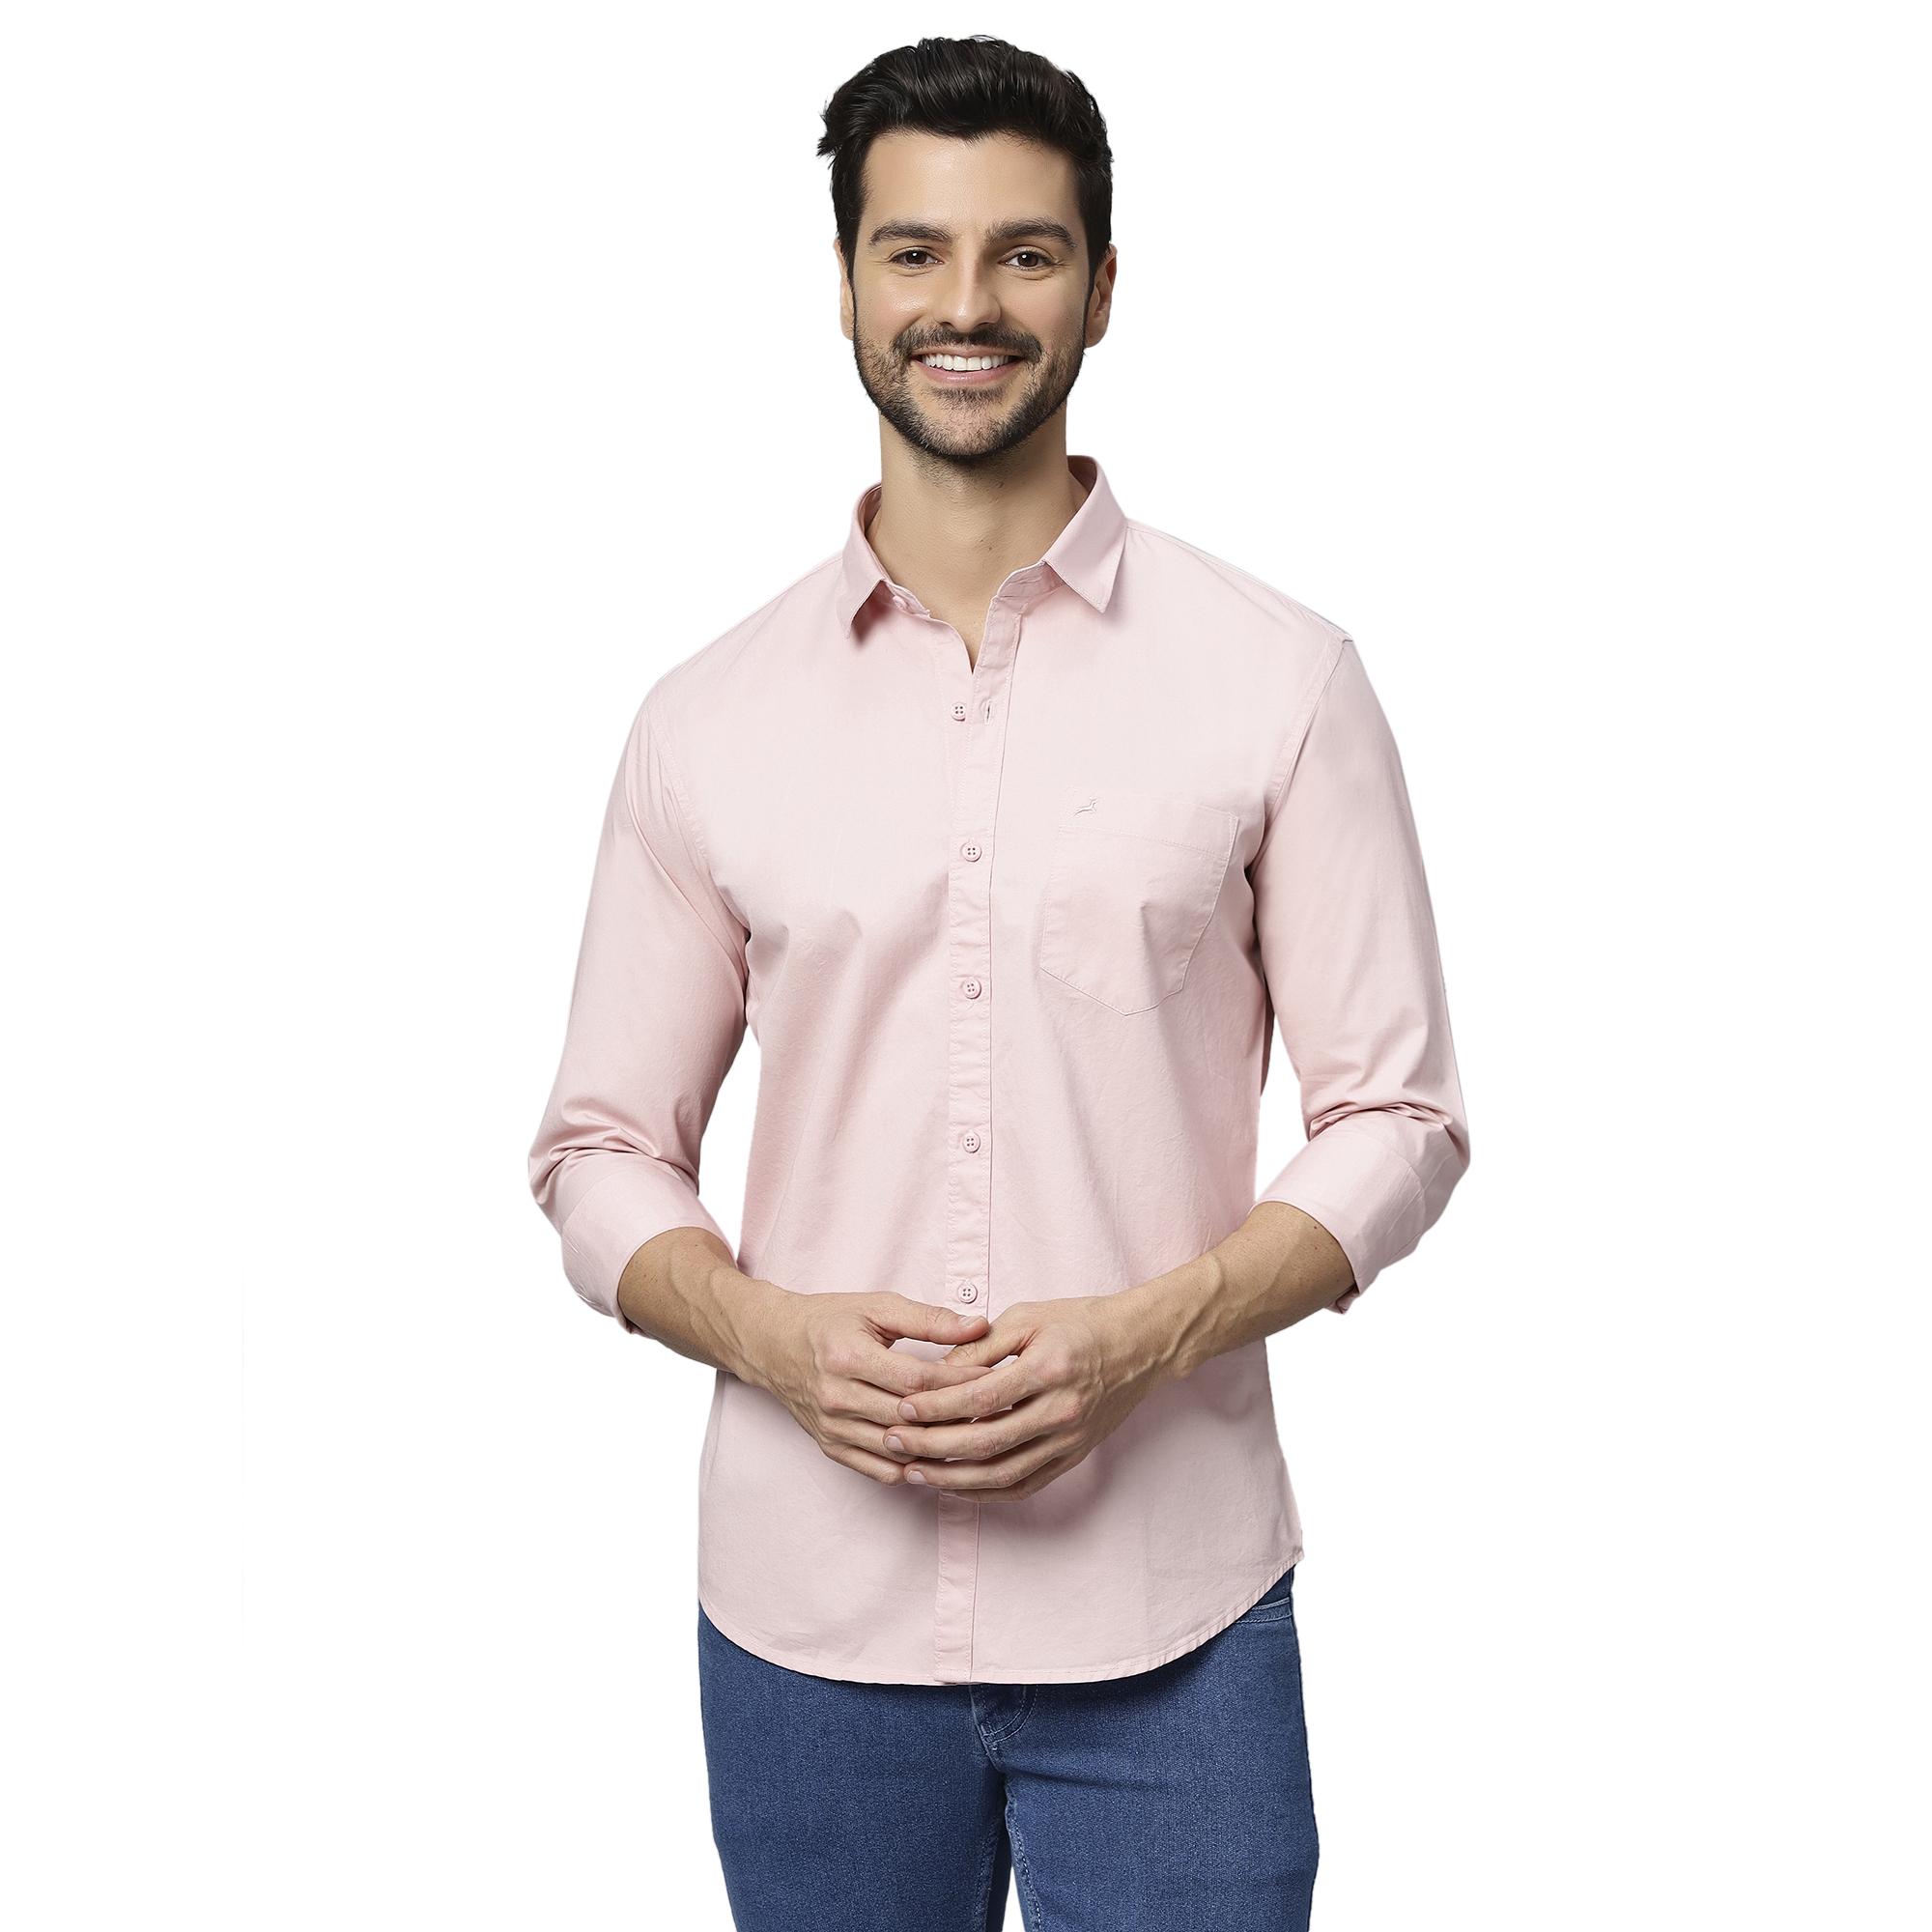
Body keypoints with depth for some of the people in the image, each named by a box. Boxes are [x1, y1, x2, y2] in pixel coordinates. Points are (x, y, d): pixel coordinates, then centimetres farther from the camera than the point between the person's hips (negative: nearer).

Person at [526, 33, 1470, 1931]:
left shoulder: (1278, 678, -1)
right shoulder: (707, 720, 3)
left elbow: (1396, 1119, 0)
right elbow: (602, 1151, 7)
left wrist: (1141, 1338, -15)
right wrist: (771, 1335, -12)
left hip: (1168, 1624, -1)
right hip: (804, 1619, 2)